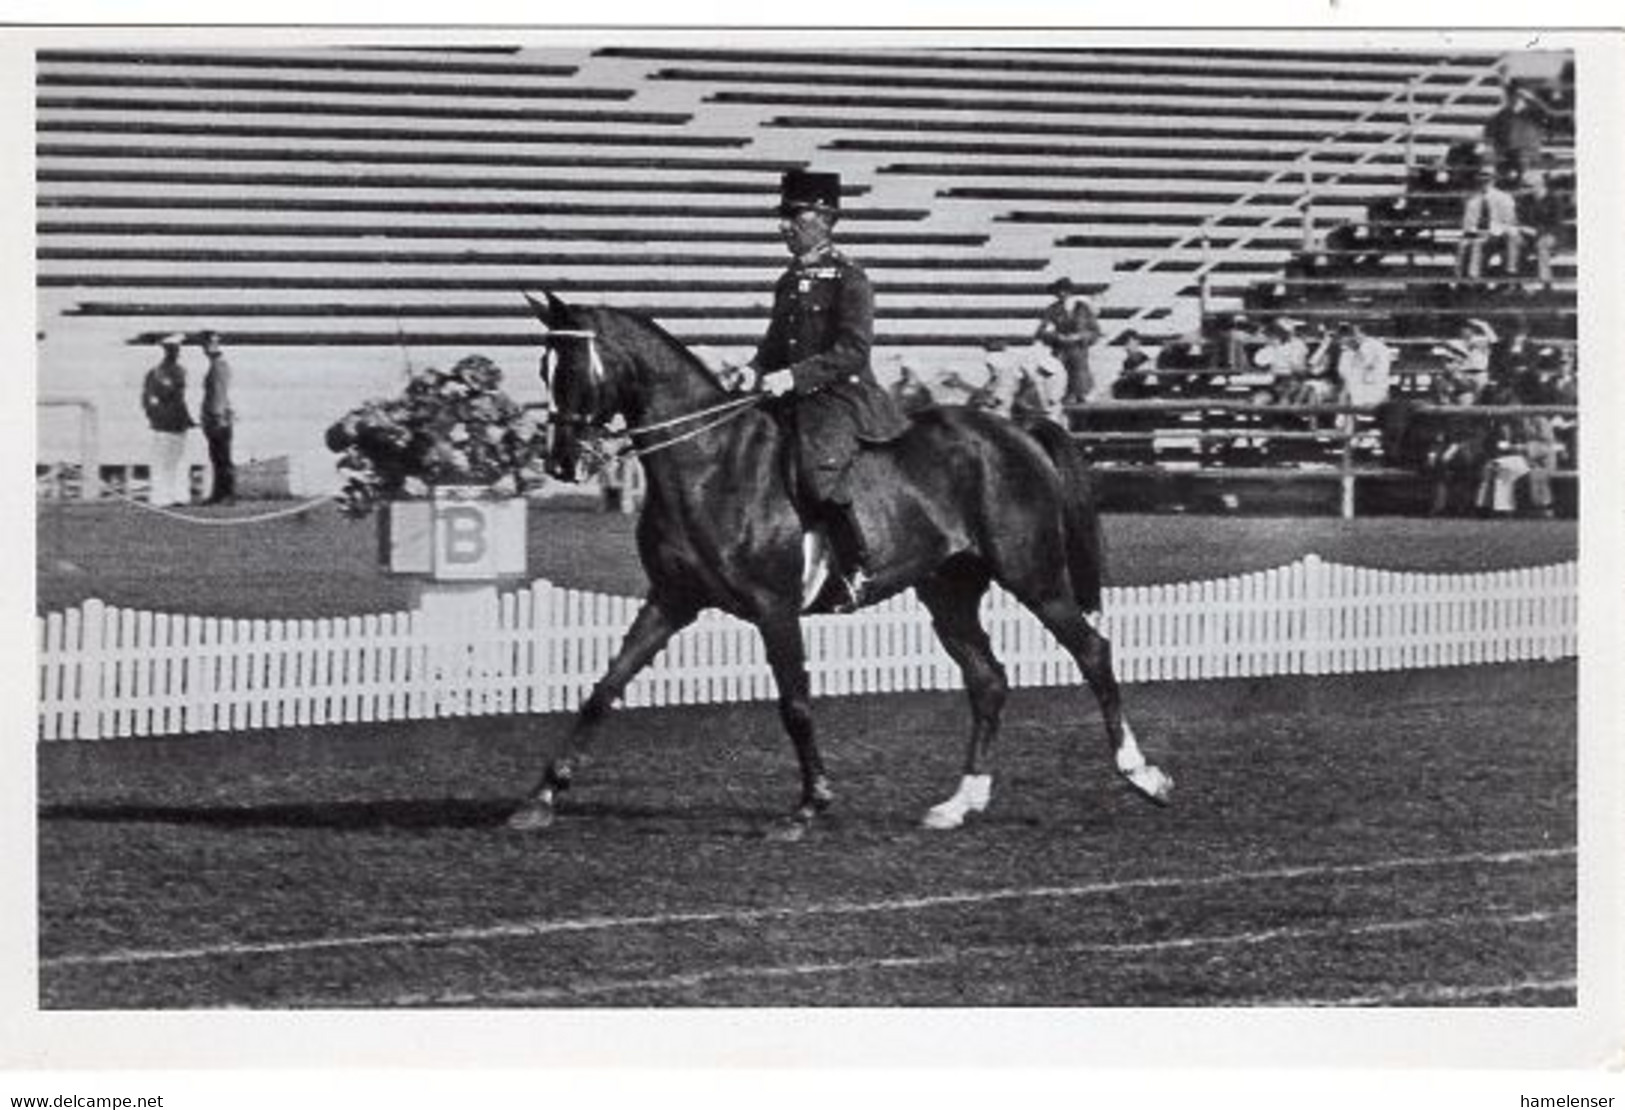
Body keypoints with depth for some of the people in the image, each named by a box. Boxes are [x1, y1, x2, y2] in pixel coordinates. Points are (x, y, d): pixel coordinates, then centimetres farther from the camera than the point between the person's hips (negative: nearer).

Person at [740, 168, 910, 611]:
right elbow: (776, 341, 24)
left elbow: (853, 350, -16)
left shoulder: (849, 279, -7)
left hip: (842, 397, -9)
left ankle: (857, 569, -15)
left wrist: (795, 376, -23)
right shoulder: (790, 281, 16)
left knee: (820, 471, -29)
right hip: (796, 401, 9)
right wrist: (756, 371, 2)